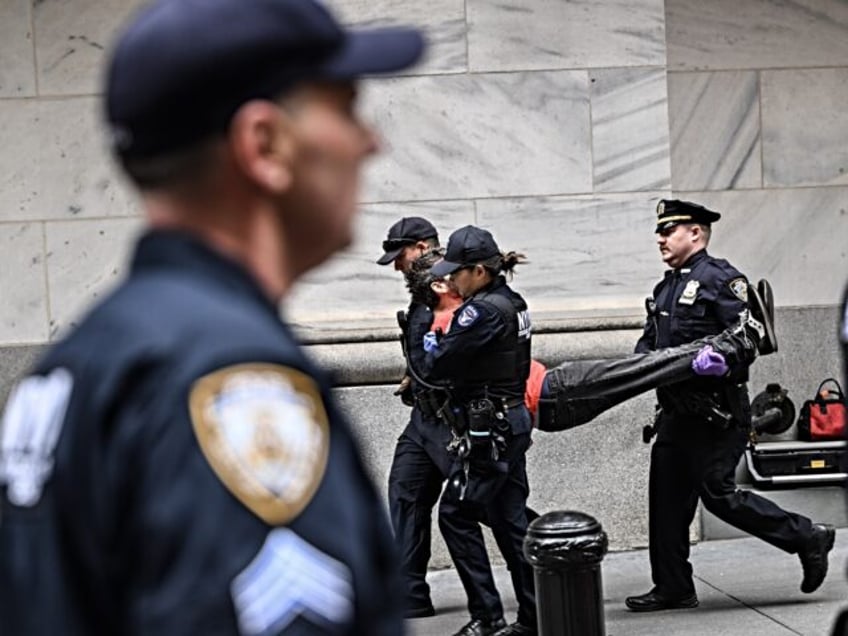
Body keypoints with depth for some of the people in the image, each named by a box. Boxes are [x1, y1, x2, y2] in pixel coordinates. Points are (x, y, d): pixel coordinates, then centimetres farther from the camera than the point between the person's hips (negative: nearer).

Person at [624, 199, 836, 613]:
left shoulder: (720, 279, -9)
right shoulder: (666, 288, 18)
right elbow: (649, 344, 20)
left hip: (716, 412, -9)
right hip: (678, 411, 9)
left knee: (717, 492, -9)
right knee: (667, 496, 8)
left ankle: (806, 537, 5)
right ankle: (672, 589, 16)